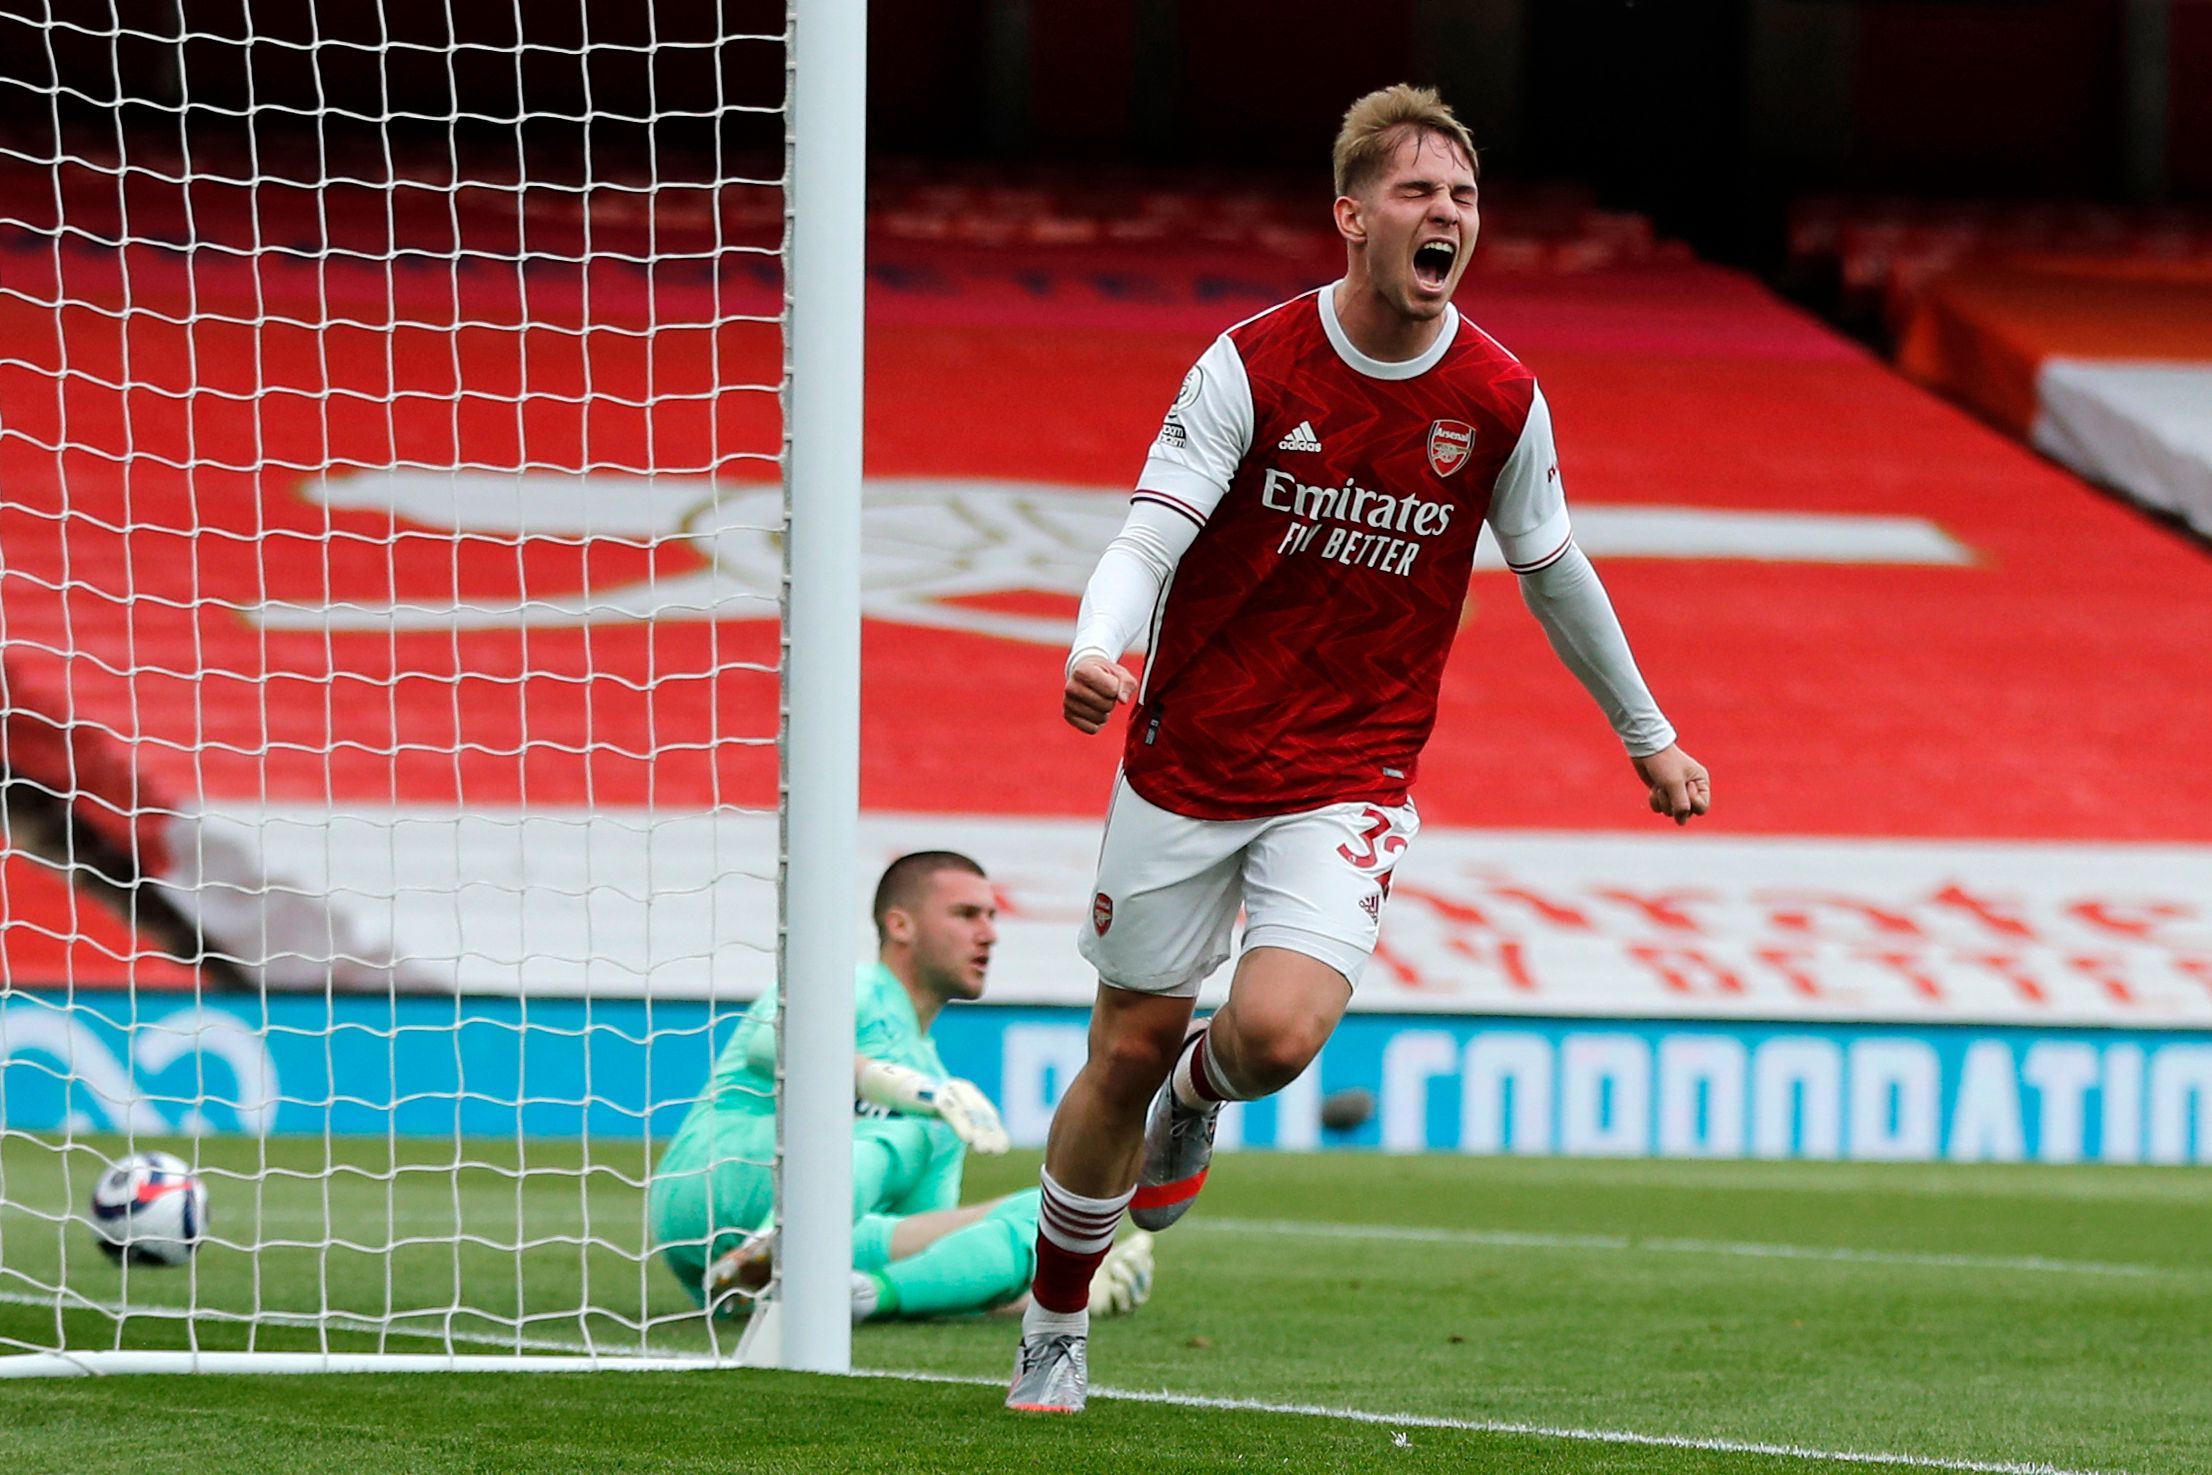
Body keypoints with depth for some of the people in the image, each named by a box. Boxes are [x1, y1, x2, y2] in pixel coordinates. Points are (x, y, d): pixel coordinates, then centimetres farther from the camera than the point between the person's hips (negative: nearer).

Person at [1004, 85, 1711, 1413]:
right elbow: (1151, 534, -17)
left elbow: (1551, 570, 12)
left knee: (1279, 1030, -22)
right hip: (1190, 762, -1)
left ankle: (1201, 1094, 17)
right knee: (1128, 1050, 6)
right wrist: (1098, 651, -39)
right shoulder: (1252, 366, -11)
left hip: (1352, 779, 1)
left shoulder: (1499, 400, -4)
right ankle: (1054, 1329, 27)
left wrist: (1649, 736, 21)